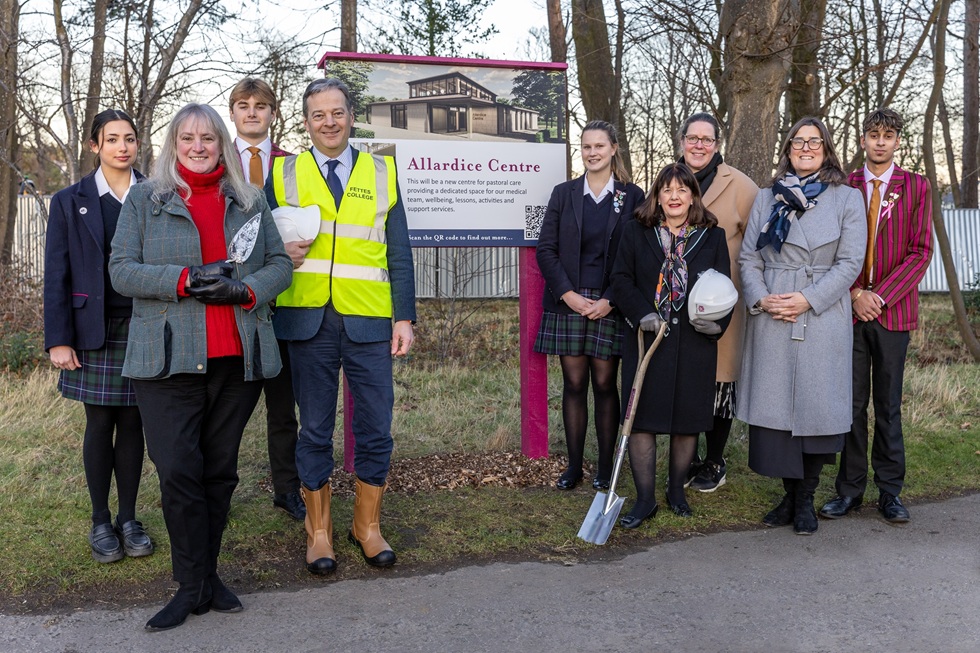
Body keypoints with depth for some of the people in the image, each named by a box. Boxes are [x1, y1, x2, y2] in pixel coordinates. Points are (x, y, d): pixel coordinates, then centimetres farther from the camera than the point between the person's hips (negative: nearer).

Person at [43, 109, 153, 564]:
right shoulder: (70, 202, 3)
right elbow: (56, 275, 1)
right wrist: (58, 339, -6)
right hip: (95, 333, -1)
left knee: (132, 422, 7)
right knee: (100, 424, 5)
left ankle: (128, 518, 19)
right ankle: (100, 522, 18)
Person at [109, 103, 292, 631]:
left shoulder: (250, 202, 15)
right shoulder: (145, 200, 9)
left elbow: (279, 265, 12)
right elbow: (121, 270, 0)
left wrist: (244, 289, -9)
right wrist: (185, 279, -14)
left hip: (238, 359, 2)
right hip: (169, 359, -2)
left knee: (220, 469, 8)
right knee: (178, 472, -8)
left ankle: (206, 573, 22)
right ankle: (194, 586, 6)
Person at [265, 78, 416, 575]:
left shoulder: (381, 172, 9)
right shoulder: (284, 174, 9)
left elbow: (399, 253, 7)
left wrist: (404, 318, -1)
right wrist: (281, 254, -12)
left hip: (368, 321, 0)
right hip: (308, 318, 0)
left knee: (376, 427, 4)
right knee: (314, 429, 8)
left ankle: (367, 526, 23)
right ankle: (318, 531, 23)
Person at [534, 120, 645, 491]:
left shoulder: (632, 197, 3)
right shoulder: (564, 194, 8)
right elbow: (545, 249, 3)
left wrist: (609, 301, -9)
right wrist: (568, 294, -8)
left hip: (610, 305, -1)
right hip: (569, 303, 1)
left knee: (605, 385, 2)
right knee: (574, 384, 4)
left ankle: (605, 468, 13)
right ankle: (573, 466, 14)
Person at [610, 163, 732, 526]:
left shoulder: (713, 236, 7)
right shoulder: (636, 232, 6)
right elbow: (621, 279, 2)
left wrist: (718, 322, -12)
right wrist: (641, 313, -13)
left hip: (695, 343, 1)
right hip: (647, 337, -1)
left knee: (687, 420, 8)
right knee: (641, 418, -2)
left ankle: (676, 491, 27)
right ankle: (645, 499, 9)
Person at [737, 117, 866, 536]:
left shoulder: (847, 199, 6)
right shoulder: (766, 199, 13)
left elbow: (850, 261, -3)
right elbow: (748, 258, 9)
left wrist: (808, 298, -13)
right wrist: (760, 298, -8)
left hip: (822, 318, -2)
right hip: (770, 317, 2)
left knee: (815, 405, -1)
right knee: (775, 403, 2)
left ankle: (806, 501, 13)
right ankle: (789, 495, 17)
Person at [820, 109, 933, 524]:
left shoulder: (917, 187, 6)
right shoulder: (843, 187, 8)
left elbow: (920, 252, -1)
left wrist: (880, 295, -10)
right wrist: (856, 294, -9)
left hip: (893, 311, -1)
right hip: (849, 309, 1)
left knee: (889, 404, 5)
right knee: (852, 403, 5)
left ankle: (890, 492, 15)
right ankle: (850, 489, 14)